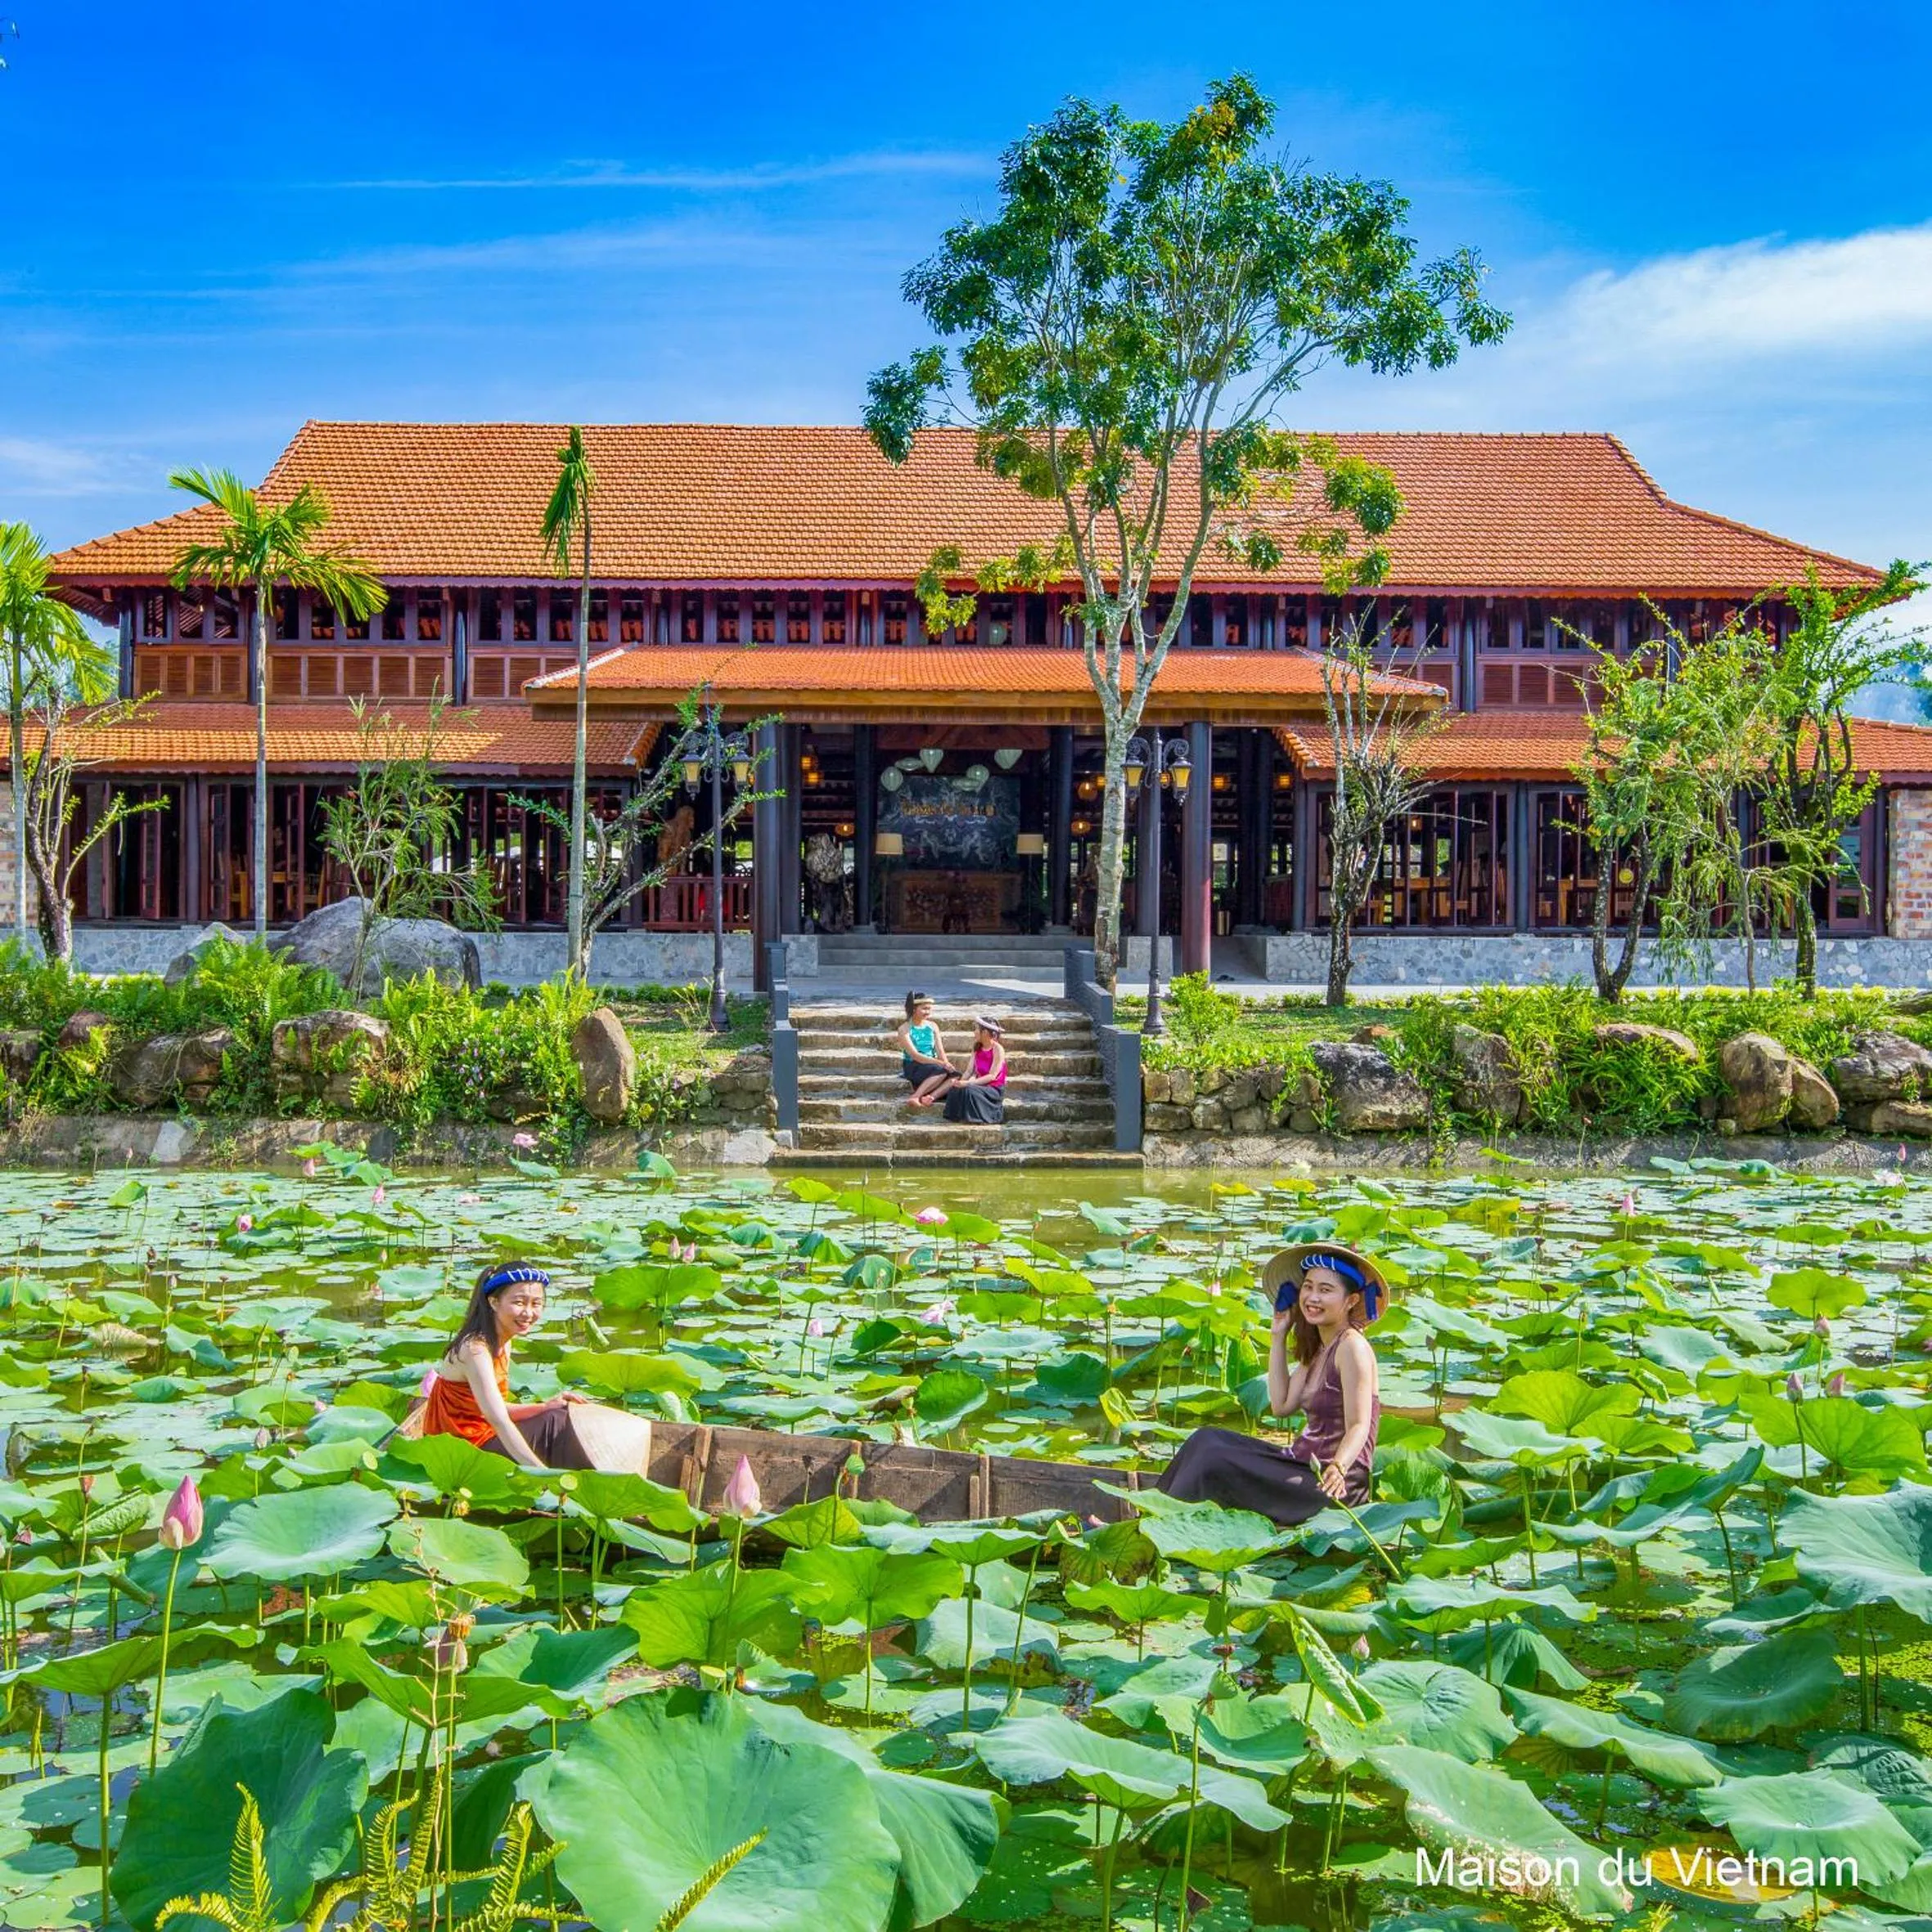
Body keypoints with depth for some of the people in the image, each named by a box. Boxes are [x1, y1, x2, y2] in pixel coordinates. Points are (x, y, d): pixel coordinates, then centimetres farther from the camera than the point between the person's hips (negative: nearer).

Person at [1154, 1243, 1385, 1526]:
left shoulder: (1352, 1347, -13)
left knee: (1216, 1462, -20)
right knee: (1207, 1440, 0)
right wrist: (1278, 1336, 11)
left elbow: (1359, 1427, -20)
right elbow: (1281, 1405, 8)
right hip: (1304, 1465, 9)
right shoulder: (1316, 1349, 14)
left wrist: (1337, 1469, -38)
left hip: (1332, 1486, -9)